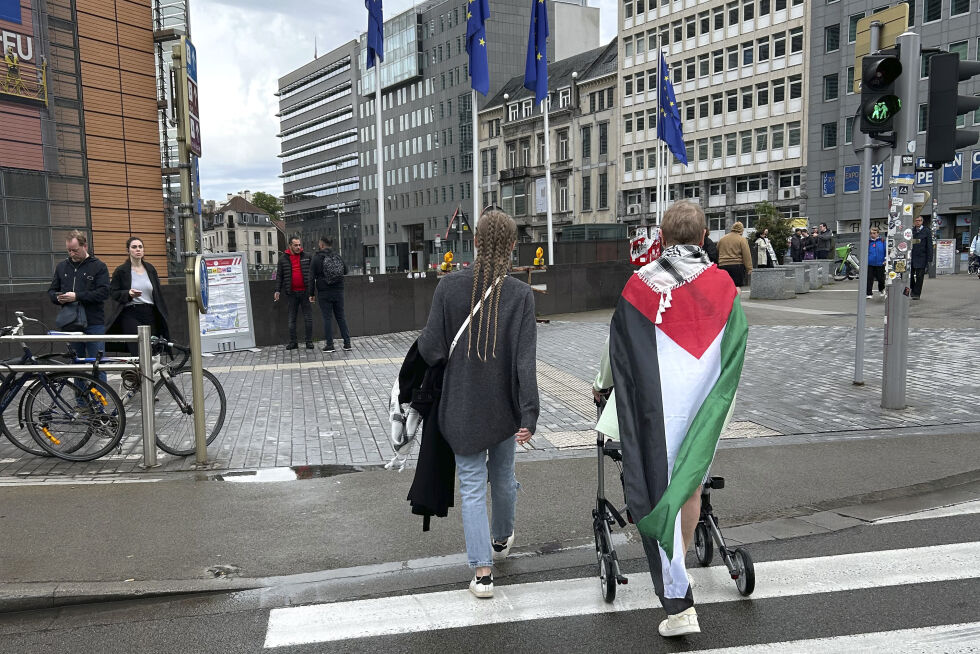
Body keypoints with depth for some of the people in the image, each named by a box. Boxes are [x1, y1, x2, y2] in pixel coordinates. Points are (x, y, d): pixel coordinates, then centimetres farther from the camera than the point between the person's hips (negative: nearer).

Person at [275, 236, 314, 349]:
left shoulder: (307, 257, 5)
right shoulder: (283, 259, 4)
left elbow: (311, 275, 6)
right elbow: (279, 276, 8)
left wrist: (312, 292, 2)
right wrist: (277, 290, -3)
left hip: (305, 292, 0)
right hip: (292, 293, 1)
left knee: (308, 317, 2)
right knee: (292, 319, 6)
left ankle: (309, 341, 9)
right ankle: (293, 342, 13)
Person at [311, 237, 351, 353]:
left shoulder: (317, 258, -7)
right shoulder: (337, 256, 4)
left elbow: (312, 277, -7)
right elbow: (345, 270, 13)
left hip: (324, 293, -3)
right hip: (338, 291, 4)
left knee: (327, 318, 1)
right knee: (341, 316, 10)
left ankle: (329, 345, 2)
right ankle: (347, 344, 9)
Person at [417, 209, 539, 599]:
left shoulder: (450, 286, -13)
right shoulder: (521, 295, -13)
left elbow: (431, 350, -12)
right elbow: (525, 361, -17)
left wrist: (422, 341, 10)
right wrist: (529, 414, -14)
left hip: (462, 406, -1)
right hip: (504, 406, 1)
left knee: (473, 486, 8)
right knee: (503, 474, 23)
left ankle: (482, 571, 7)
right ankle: (501, 539, 45)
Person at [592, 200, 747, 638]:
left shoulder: (642, 283, -6)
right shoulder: (722, 285, 0)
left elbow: (617, 345, 2)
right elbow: (736, 349, 9)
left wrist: (602, 384, 20)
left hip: (657, 407, -3)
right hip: (704, 406, 3)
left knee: (660, 494, 2)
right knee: (691, 487, 21)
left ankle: (678, 605, 2)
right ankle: (678, 567, 41)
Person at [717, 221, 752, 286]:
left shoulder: (722, 239, 13)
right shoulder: (742, 239, -2)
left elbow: (717, 253, 18)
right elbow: (747, 255, -8)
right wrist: (749, 269, -7)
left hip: (722, 266, 4)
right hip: (737, 266, -4)